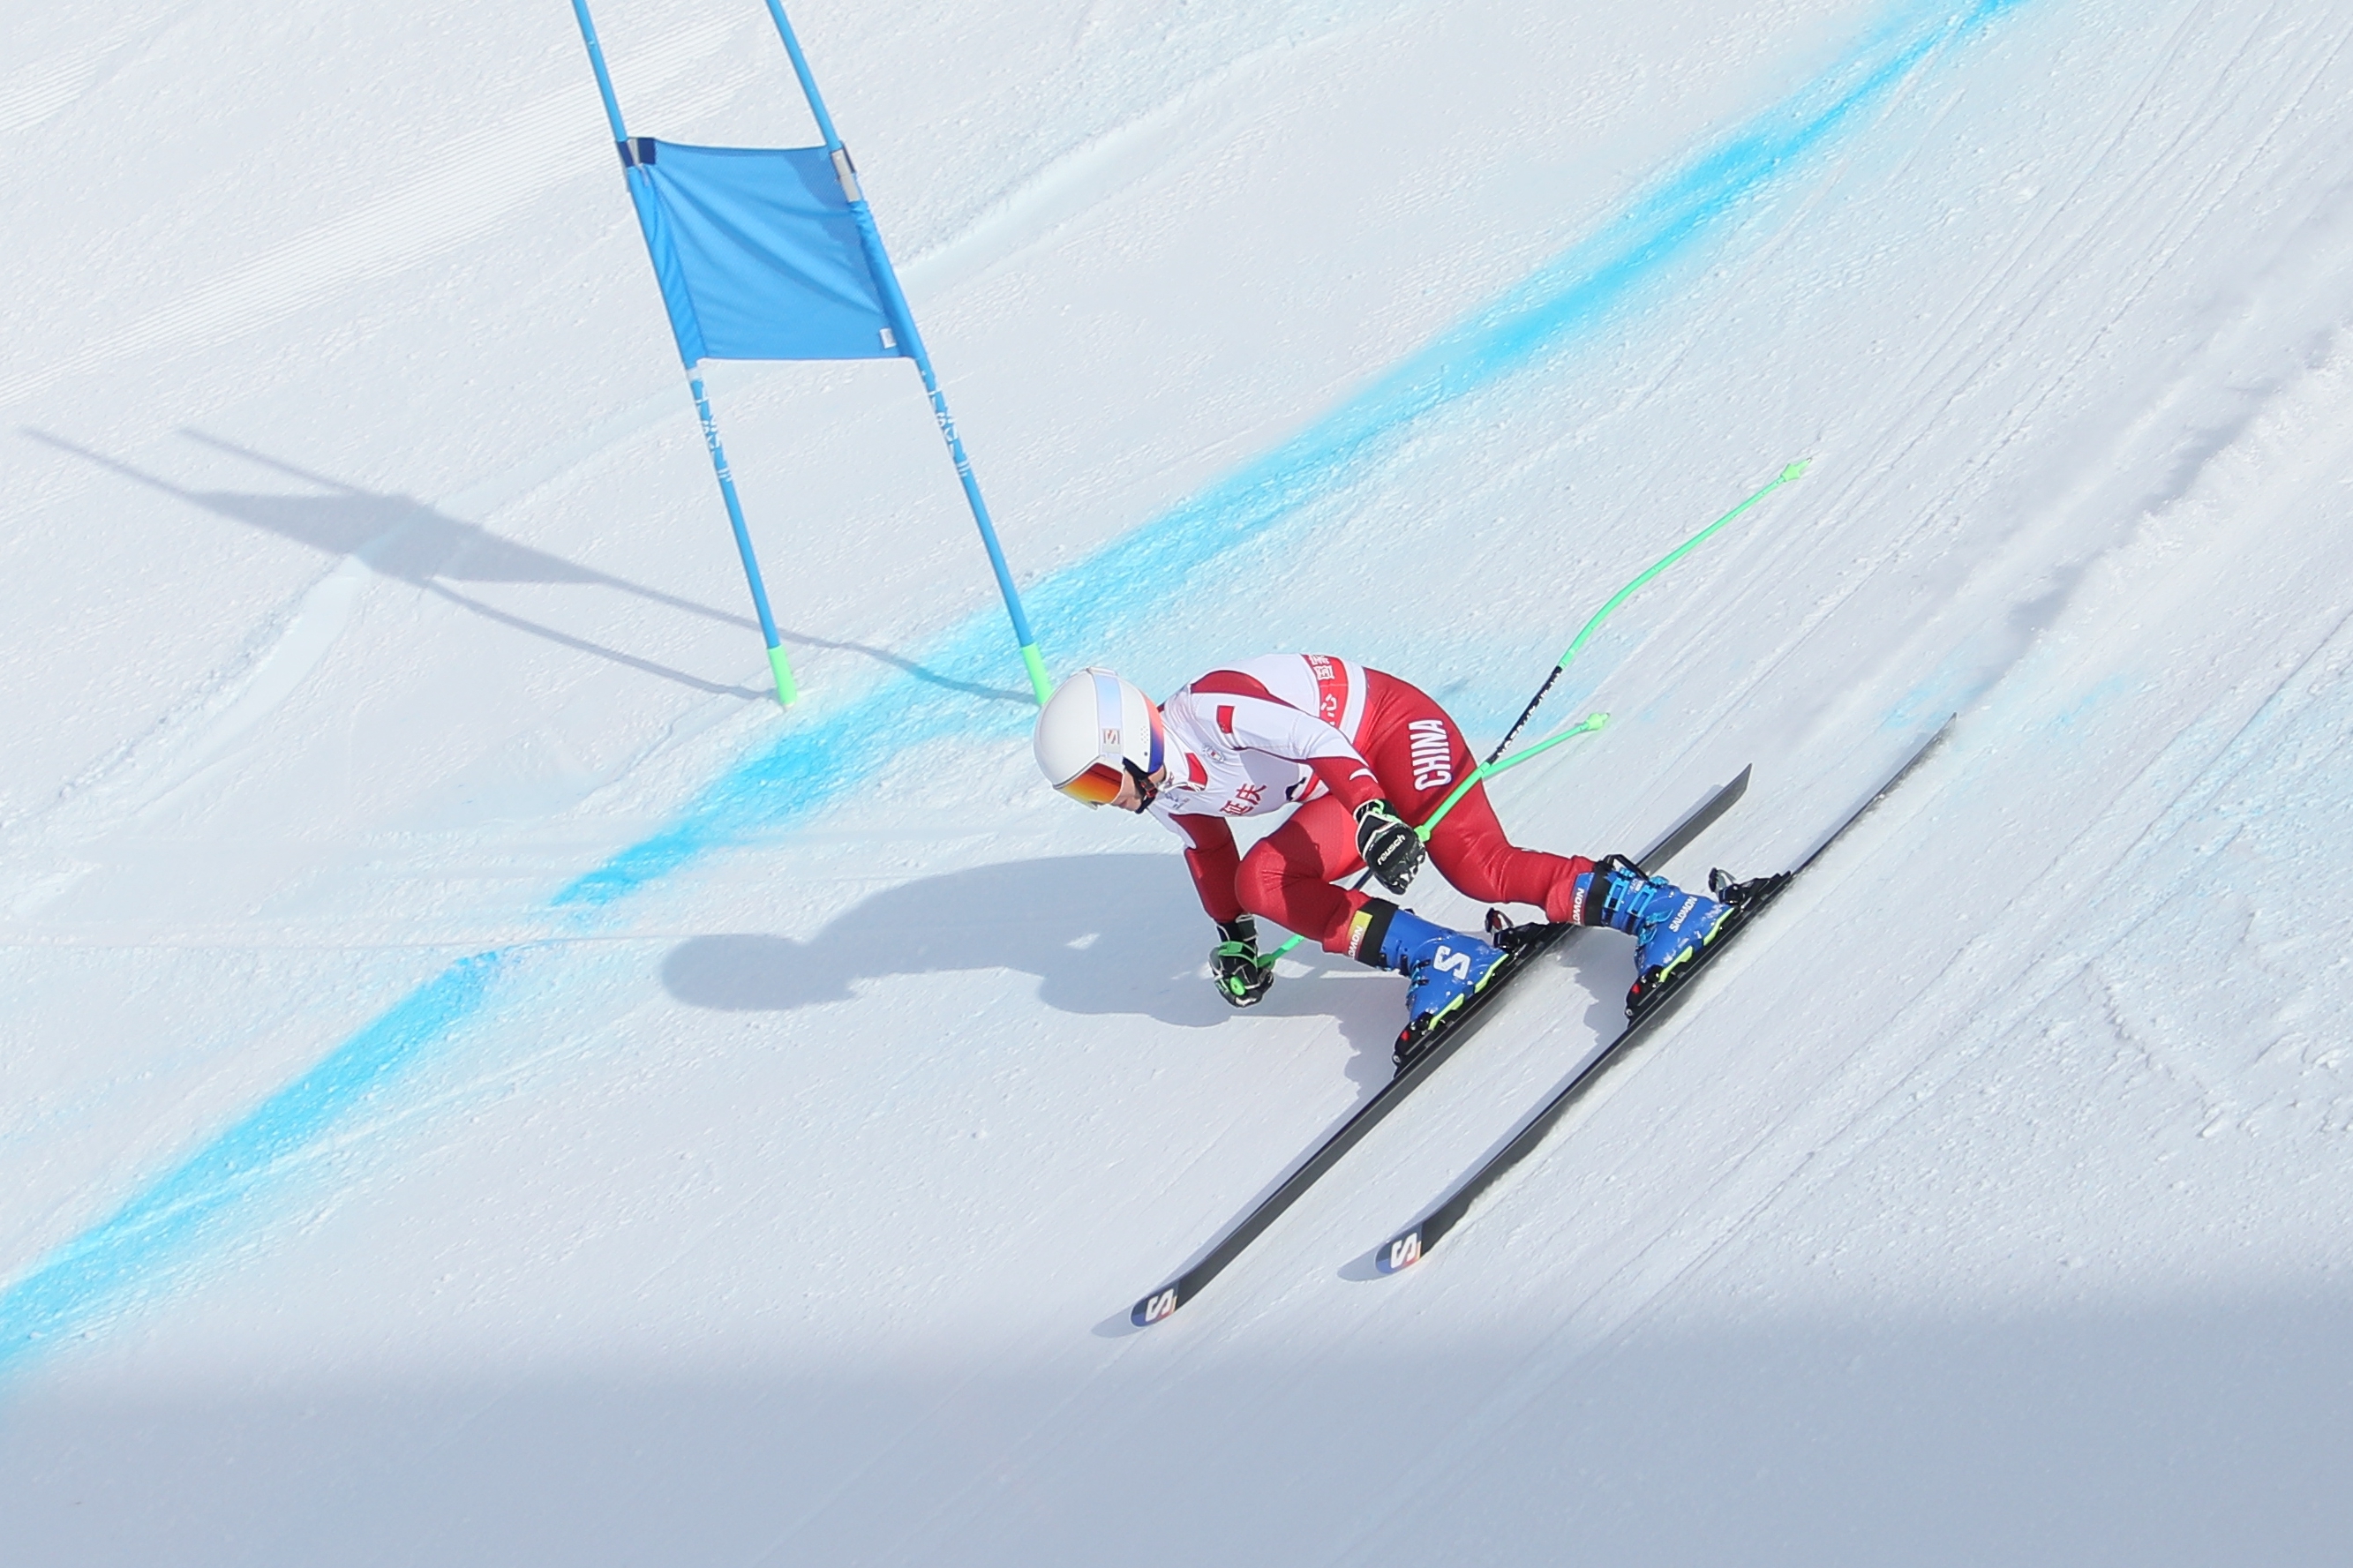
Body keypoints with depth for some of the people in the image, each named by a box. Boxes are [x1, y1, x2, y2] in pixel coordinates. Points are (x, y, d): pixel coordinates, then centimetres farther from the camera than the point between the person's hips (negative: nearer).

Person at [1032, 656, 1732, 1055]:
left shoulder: (1212, 708, -28)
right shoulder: (1164, 796, 0)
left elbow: (1313, 738, -38)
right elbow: (1209, 851, 18)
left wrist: (1371, 814, -49)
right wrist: (1232, 938, 20)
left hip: (1393, 725, -9)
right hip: (1347, 793, 9)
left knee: (1481, 868, -27)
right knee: (1260, 880, -14)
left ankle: (1640, 902, -16)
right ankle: (1438, 963, -18)